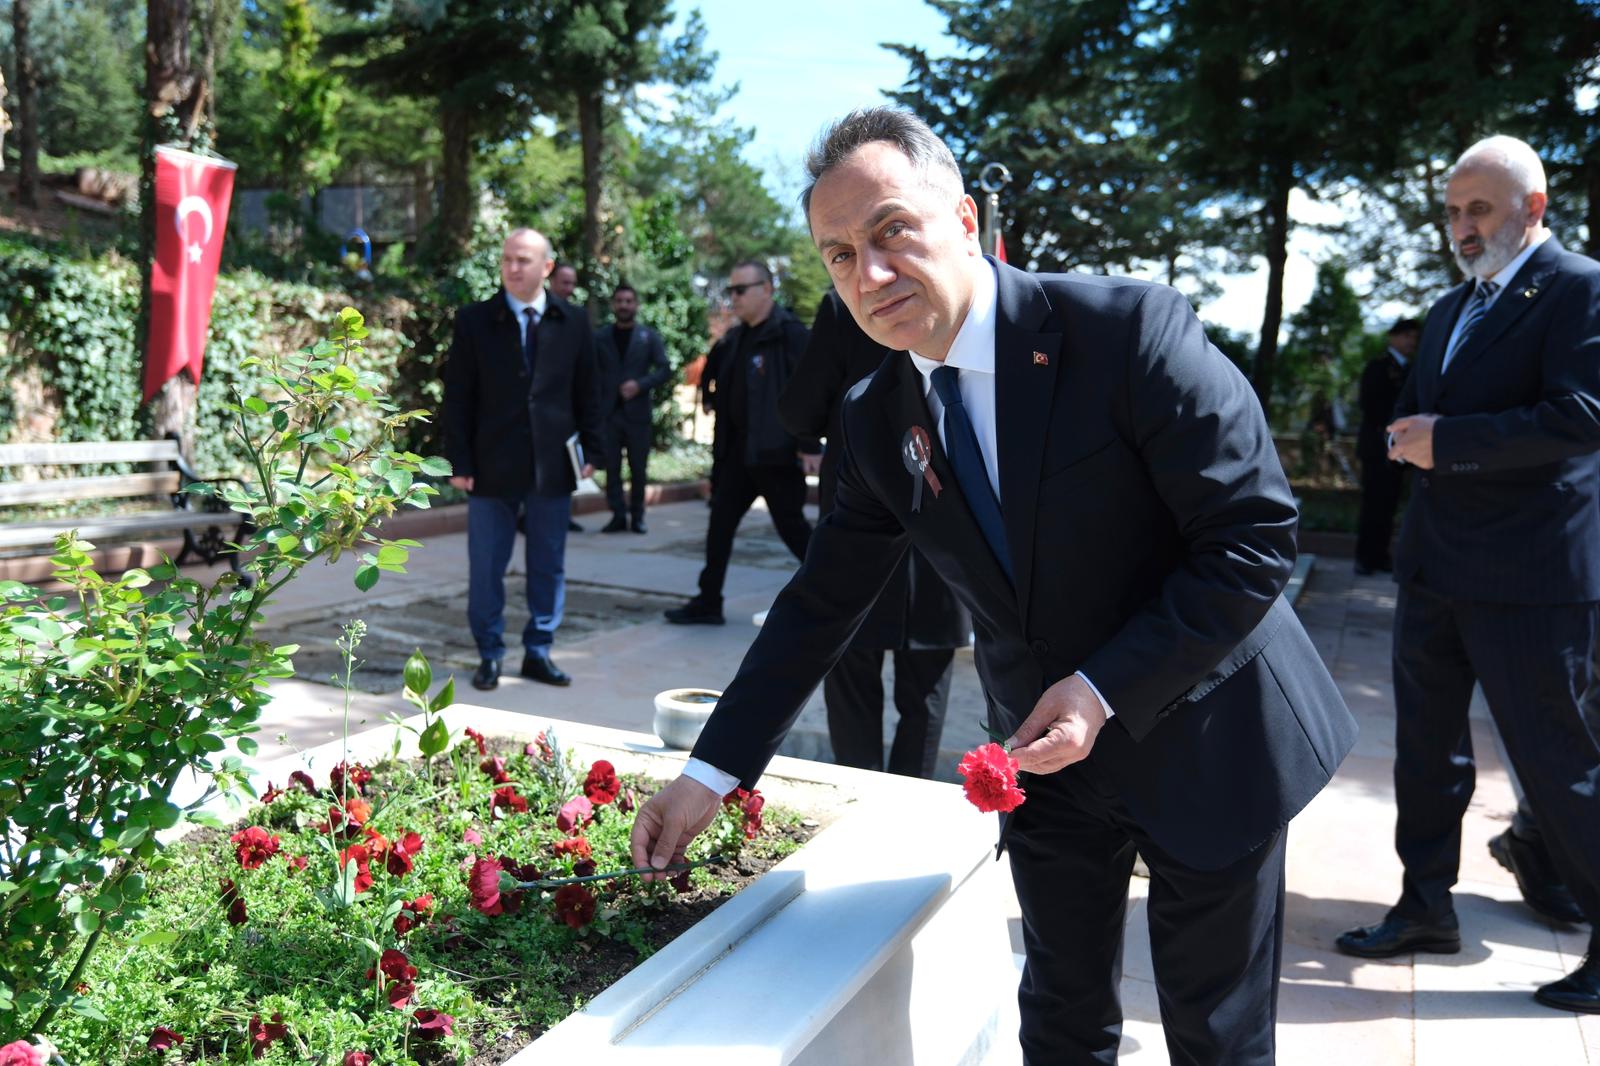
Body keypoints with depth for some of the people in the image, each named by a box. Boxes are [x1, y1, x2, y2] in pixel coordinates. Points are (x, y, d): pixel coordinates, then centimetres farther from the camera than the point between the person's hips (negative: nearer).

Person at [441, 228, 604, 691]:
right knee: (485, 568, 5)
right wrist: (460, 461, -5)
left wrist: (591, 451, 2)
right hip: (492, 466, -1)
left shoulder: (573, 323, 4)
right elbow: (458, 397, 0)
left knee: (549, 566, 9)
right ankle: (489, 655, 18)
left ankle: (538, 652, 22)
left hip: (553, 465, 1)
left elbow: (587, 393, 8)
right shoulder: (474, 321, 0)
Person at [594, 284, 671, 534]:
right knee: (612, 467, -1)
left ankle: (637, 515, 13)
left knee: (638, 468, 2)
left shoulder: (649, 336, 7)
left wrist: (640, 384, -14)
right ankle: (618, 515, 5)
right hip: (608, 412, 1)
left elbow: (664, 369, 1)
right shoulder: (599, 336, 8)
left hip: (637, 412, 0)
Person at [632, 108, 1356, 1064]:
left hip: (1206, 737, -3)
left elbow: (1256, 536, -19)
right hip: (1047, 756, 4)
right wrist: (712, 772, -1)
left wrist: (1105, 690, -23)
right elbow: (821, 605, 1)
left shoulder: (1129, 328, -20)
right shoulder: (879, 424, -4)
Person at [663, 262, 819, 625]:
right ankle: (708, 602, 17)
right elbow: (711, 381, 19)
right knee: (720, 522, 9)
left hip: (774, 449, -8)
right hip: (738, 447, 8)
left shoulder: (788, 332, -10)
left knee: (791, 526, 0)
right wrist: (718, 348, 2)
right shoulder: (736, 337, 14)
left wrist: (810, 445, -19)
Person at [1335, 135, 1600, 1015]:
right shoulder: (1450, 310, 17)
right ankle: (1426, 908, 30)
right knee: (1426, 747, 15)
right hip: (1436, 569, 8)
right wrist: (1412, 439, 0)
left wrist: (1448, 440, -19)